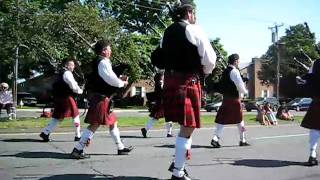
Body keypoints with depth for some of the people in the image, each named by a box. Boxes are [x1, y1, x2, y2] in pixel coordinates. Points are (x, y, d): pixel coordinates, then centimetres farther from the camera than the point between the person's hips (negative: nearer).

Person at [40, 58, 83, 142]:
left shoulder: (61, 73, 19)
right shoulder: (67, 73, -10)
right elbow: (73, 86, -17)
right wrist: (80, 91, 2)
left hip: (58, 98, 9)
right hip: (66, 98, -8)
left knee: (57, 117, 12)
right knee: (75, 115, 4)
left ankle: (45, 132, 4)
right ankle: (78, 136, 9)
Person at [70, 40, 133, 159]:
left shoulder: (99, 62, 17)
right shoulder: (103, 62, -13)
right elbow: (111, 79, -18)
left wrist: (120, 79, 8)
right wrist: (122, 83, -2)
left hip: (103, 98, 11)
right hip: (100, 98, -11)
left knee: (112, 122, 16)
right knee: (95, 124, -10)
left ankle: (120, 147, 26)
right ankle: (77, 149, -8)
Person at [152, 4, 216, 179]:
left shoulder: (168, 32, 17)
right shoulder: (194, 30, -5)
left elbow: (158, 58, 18)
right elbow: (210, 59, -9)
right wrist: (204, 72, 9)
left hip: (170, 80, 8)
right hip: (187, 81, -8)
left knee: (186, 125, 21)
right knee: (187, 127, -3)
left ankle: (178, 162, 24)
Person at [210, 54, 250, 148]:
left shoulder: (225, 71, 13)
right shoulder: (234, 71, -11)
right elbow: (240, 84, -14)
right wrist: (245, 91, 6)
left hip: (225, 98, 7)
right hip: (234, 99, -7)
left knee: (222, 118, 4)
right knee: (239, 119, 6)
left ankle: (215, 138, -7)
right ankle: (242, 140, 16)